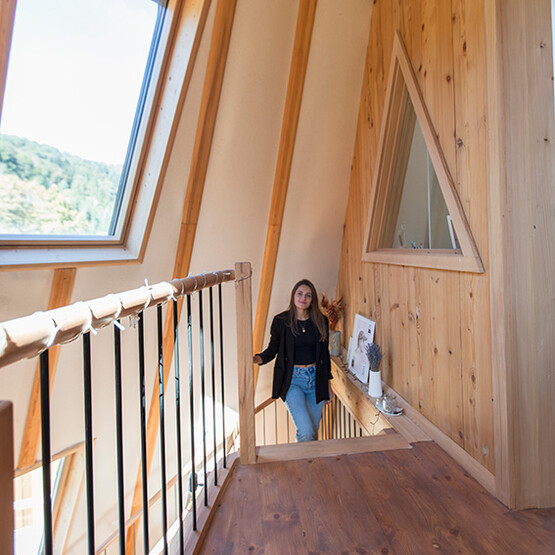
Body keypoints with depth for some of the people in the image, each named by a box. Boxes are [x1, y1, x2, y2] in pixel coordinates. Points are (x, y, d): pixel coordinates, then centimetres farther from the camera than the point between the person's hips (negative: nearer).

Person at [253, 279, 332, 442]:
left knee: (314, 430, 12)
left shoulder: (321, 321, 2)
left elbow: (325, 353, 10)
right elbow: (273, 349, 2)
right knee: (305, 432, -12)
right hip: (292, 380, -3)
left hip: (315, 379, 3)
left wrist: (327, 381, 12)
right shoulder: (281, 321, -5)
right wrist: (257, 359, -18)